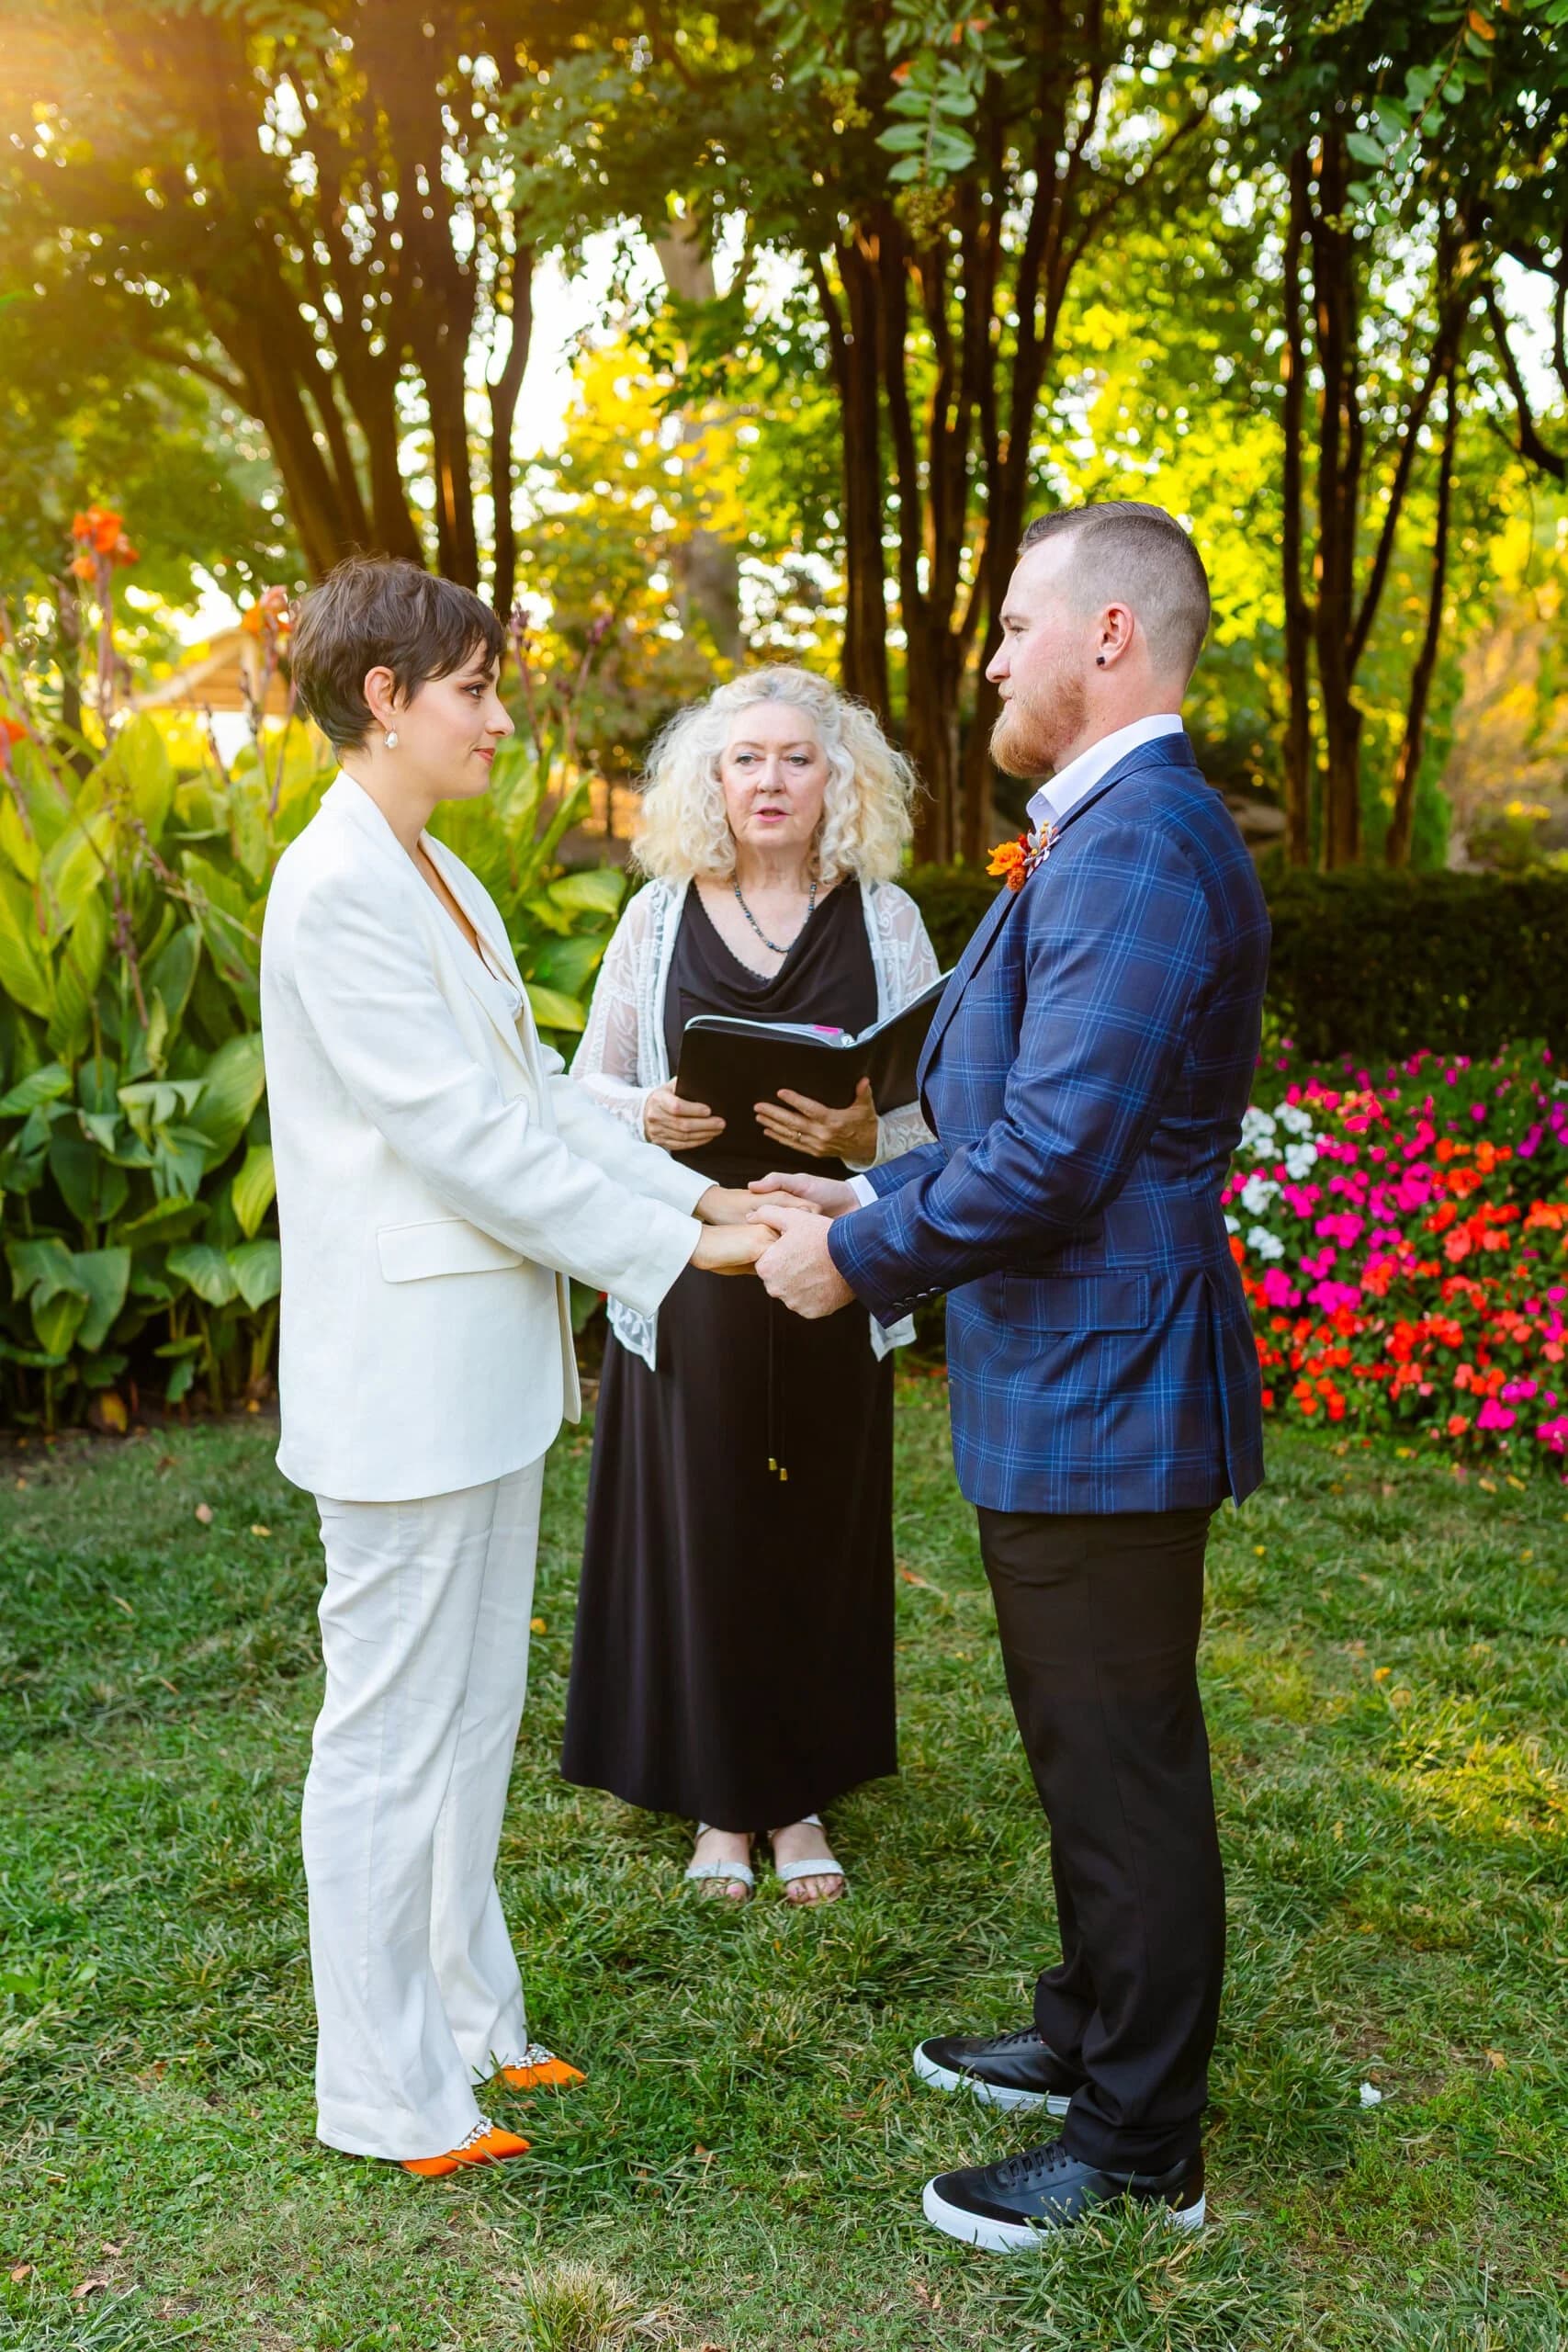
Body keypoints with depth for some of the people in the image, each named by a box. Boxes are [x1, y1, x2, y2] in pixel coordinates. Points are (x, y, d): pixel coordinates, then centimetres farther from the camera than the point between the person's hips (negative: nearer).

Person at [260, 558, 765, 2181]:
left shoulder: (439, 880, 14)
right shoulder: (336, 888, -17)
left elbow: (535, 1094, 13)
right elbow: (463, 1133, -21)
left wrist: (695, 1194, 3)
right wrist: (671, 1243, -16)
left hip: (485, 1370, 10)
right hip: (405, 1380, -10)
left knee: (474, 1713, 18)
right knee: (393, 1731, 3)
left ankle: (462, 2019, 33)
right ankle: (385, 2092, 18)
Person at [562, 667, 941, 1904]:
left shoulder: (885, 918, 3)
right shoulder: (658, 916, 4)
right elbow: (590, 1081, 8)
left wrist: (863, 1132, -18)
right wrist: (650, 1115, -14)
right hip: (691, 1275, 0)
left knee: (822, 1523, 7)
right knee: (703, 1522, 3)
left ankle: (803, 1799, 24)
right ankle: (722, 1803, 21)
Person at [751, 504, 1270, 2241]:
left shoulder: (1138, 846, -22)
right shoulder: (1105, 832, 13)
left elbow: (1051, 1154, -27)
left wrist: (857, 1257, -15)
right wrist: (870, 1193, 10)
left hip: (1100, 1392, -11)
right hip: (1062, 1384, 11)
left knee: (1122, 1769, 4)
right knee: (1087, 1750, 23)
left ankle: (1138, 2148, 21)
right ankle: (1091, 2034, 41)